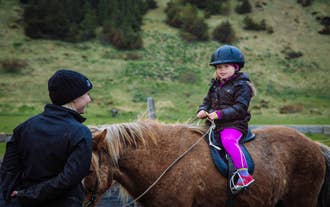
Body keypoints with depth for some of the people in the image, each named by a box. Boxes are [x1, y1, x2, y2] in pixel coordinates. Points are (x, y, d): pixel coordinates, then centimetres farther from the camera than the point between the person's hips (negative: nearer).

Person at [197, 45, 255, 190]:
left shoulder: (241, 85, -6)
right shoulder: (215, 85, 17)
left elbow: (239, 108, -15)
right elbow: (207, 101, 24)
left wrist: (220, 114, -24)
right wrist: (202, 110, 0)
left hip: (234, 124, -8)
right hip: (216, 124, 8)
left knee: (228, 140, -34)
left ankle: (244, 175, -37)